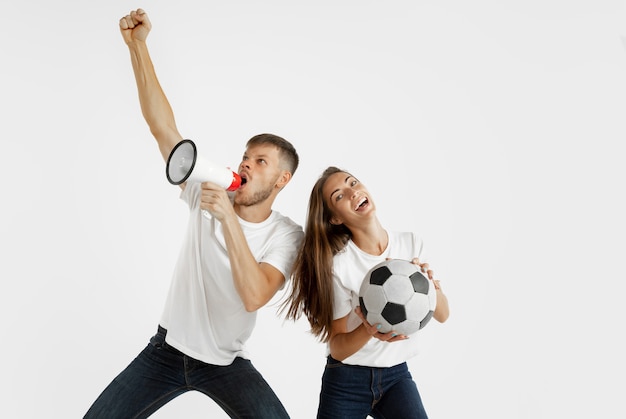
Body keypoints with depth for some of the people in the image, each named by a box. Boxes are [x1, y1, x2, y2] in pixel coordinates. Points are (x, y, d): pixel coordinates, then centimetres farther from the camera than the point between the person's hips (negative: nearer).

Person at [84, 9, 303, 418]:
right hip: (167, 348, 2)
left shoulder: (288, 234, -14)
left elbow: (254, 297, -30)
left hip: (226, 363, -2)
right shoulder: (208, 194, -9)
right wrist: (137, 44, -19)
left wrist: (229, 219, -37)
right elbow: (162, 126, -13)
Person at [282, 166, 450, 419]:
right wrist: (369, 331, -34)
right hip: (346, 381, -2)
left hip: (396, 375, 3)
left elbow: (443, 315, -4)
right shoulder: (338, 265, -18)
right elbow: (337, 348, -14)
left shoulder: (411, 243, -6)